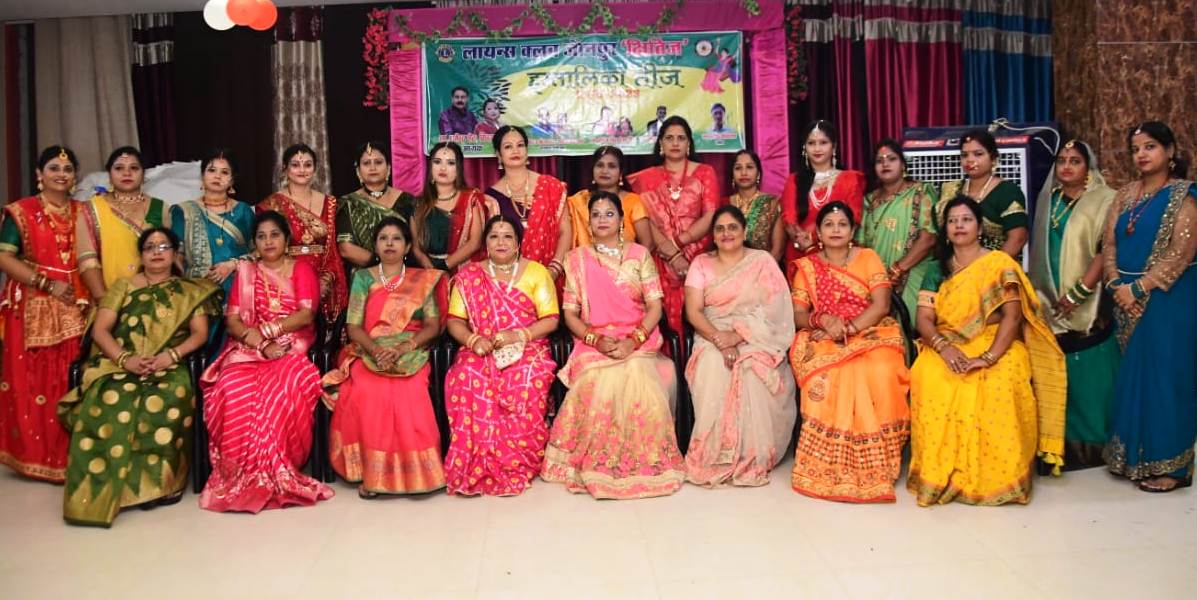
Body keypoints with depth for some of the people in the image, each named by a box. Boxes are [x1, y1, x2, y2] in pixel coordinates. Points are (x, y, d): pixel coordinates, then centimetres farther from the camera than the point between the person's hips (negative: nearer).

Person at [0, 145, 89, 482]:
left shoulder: (83, 212, 13)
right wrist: (48, 284, -14)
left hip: (75, 306, 3)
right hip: (33, 307, -3)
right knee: (33, 381, -2)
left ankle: (69, 456, 10)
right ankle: (36, 454, 7)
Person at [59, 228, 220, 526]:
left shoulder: (190, 291, 16)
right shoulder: (123, 286, 16)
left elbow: (200, 333, 5)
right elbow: (100, 330, 6)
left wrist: (172, 355, -14)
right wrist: (125, 359, -12)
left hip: (168, 367, 0)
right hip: (119, 364, 1)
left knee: (167, 403, -36)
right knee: (112, 403, -35)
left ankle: (157, 482, -24)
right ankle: (101, 491, -27)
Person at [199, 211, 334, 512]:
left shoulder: (302, 269, 12)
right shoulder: (245, 271, 18)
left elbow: (306, 315, -3)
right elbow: (232, 320, 6)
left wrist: (264, 330, -12)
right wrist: (260, 343, -13)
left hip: (291, 348, -2)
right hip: (249, 349, 2)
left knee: (282, 389, -36)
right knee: (233, 389, -32)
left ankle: (274, 473, -24)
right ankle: (242, 475, -21)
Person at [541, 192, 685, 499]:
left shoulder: (639, 254, 9)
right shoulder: (577, 258, 9)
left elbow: (655, 306, 2)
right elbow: (570, 314, 5)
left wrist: (633, 341, -14)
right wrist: (596, 339, -13)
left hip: (638, 341, 0)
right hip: (593, 342, 0)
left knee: (637, 380, -32)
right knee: (600, 385, -32)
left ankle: (644, 465, -11)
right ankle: (596, 467, -14)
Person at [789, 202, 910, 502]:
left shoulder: (868, 258, 8)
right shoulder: (806, 266, 10)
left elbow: (881, 305, -4)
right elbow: (797, 315, 3)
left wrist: (849, 327, -18)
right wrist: (822, 320, -18)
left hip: (869, 333, 0)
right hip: (824, 340, 0)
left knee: (879, 374, -33)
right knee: (826, 379, -33)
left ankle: (873, 464, -18)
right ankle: (830, 466, -20)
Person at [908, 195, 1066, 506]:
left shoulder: (1000, 263, 2)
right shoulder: (937, 271, 13)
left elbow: (1012, 316, -9)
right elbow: (924, 319, 4)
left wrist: (988, 357, -24)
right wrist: (943, 347, -19)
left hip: (995, 346, -2)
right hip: (947, 347, 2)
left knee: (1001, 384, -37)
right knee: (928, 379, -32)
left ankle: (996, 476, -20)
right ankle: (939, 474, -20)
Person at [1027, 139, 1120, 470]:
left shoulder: (1104, 201, -5)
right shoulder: (1048, 200, 13)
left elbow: (1106, 250, -13)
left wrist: (1078, 292, -17)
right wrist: (1039, 293, 13)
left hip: (1087, 306, -5)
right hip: (1051, 304, 5)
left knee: (1088, 374, -1)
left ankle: (1093, 444, 10)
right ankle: (1064, 442, 18)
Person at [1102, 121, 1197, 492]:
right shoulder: (1126, 195, 12)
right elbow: (1109, 242, 7)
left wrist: (1138, 288, -18)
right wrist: (1116, 284, -8)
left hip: (1167, 298, -6)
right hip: (1128, 299, 6)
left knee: (1163, 375, -3)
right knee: (1133, 375, 10)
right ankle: (1137, 457, 21)